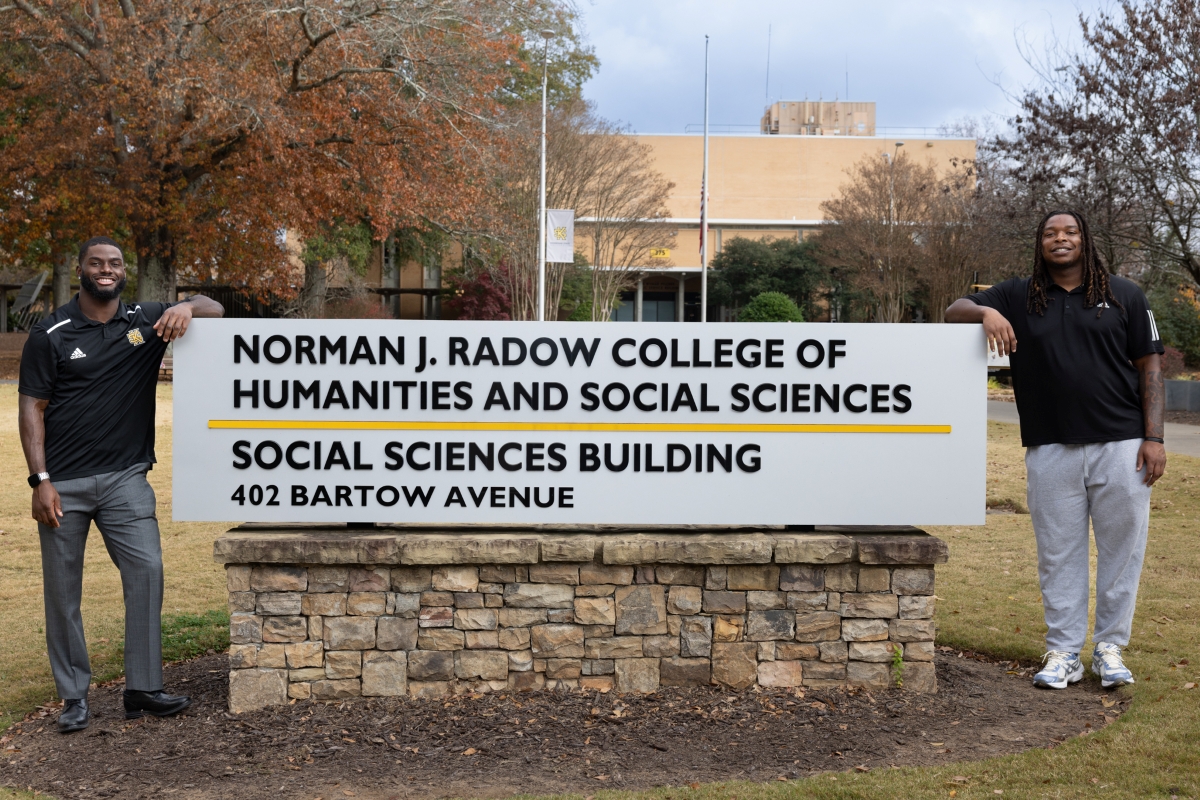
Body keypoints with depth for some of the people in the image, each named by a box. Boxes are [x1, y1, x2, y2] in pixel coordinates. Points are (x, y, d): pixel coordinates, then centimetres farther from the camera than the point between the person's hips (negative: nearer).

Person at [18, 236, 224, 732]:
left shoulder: (146, 322, 5)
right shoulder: (50, 334, 0)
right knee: (62, 587, 4)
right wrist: (40, 480, -10)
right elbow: (31, 408, -2)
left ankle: (143, 690, 1)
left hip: (125, 478, 1)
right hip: (64, 482, -1)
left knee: (147, 570, -8)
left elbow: (215, 311, 8)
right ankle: (74, 696, 15)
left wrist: (187, 307, -17)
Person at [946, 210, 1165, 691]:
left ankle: (1110, 648, 17)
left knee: (1121, 548, 4)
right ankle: (1063, 653, 15)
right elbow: (954, 311, 7)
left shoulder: (1124, 296, 8)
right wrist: (985, 312, -17)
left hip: (1121, 445, 0)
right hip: (1051, 450, 1)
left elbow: (1149, 367, 6)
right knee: (1059, 553, 6)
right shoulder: (1018, 298, 10)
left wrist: (1154, 437, -3)